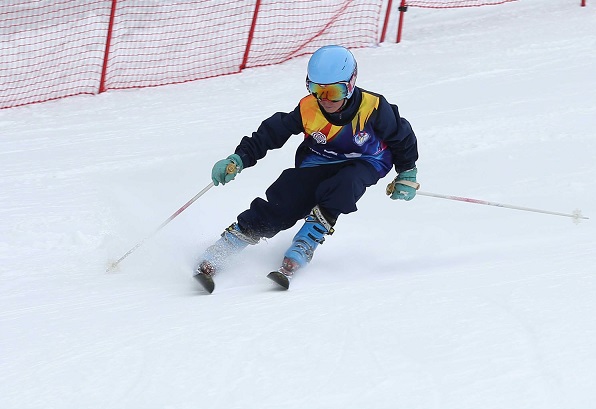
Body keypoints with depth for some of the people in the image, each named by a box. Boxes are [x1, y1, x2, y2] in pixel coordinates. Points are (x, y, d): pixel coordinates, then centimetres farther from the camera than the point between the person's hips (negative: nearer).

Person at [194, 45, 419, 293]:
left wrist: (407, 174, -2)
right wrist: (239, 158, -18)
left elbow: (401, 135, -7)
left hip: (364, 163, -1)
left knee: (342, 186, -36)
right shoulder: (308, 109, -19)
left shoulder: (372, 107, -24)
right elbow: (271, 132, -11)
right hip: (317, 163, 1)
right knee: (281, 203, -19)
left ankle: (295, 258, -34)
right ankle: (211, 260, -20)